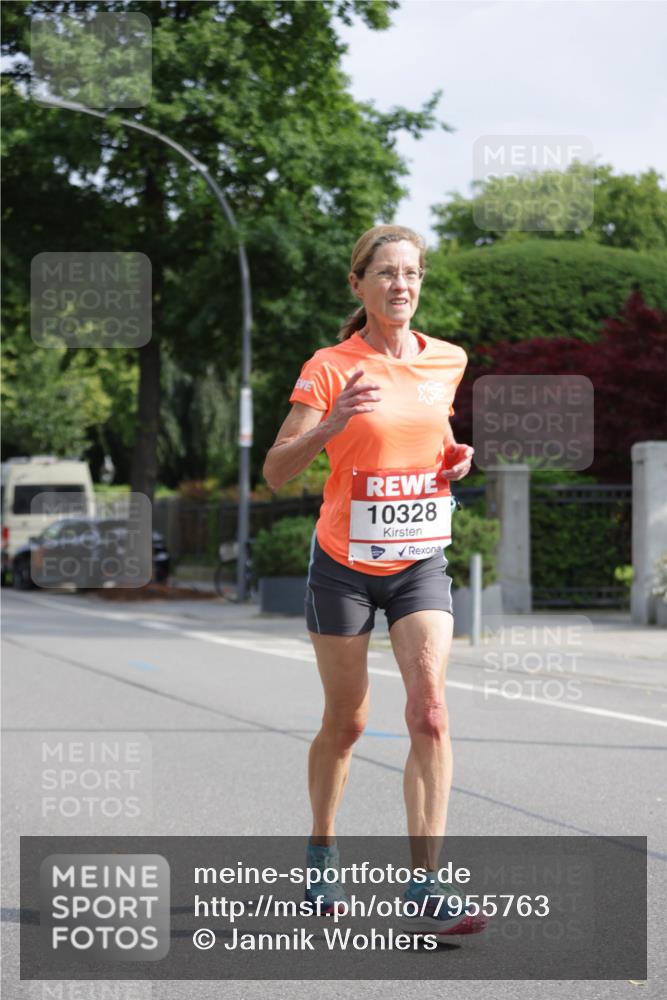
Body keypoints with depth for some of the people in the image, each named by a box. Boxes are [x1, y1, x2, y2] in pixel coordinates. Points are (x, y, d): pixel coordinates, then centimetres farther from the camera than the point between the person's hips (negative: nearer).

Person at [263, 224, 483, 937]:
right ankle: (322, 853, 33)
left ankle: (426, 883, -14)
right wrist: (331, 425, -34)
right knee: (345, 721, 9)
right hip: (345, 564, -2)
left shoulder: (449, 361, 3)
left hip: (421, 562, 3)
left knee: (429, 712, -14)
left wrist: (456, 456, 0)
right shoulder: (330, 369, -10)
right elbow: (276, 472, -16)